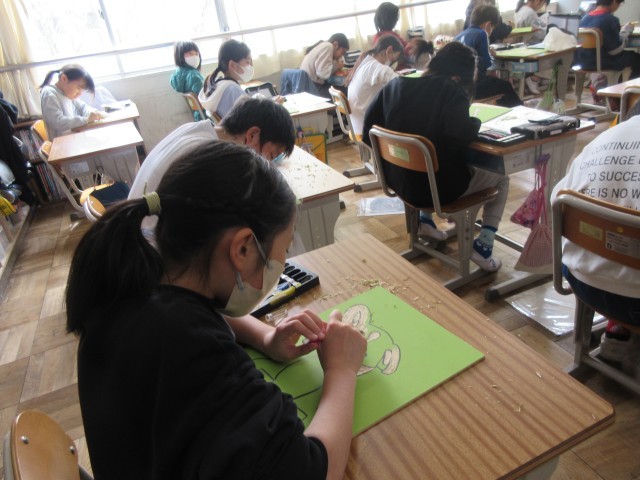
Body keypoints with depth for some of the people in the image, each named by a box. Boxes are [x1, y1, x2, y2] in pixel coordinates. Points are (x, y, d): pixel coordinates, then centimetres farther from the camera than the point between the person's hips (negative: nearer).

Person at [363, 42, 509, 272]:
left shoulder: (394, 85, 0)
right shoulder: (452, 91, -16)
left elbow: (368, 134, 3)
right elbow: (459, 136, -31)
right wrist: (475, 122, -10)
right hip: (439, 186, -6)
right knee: (501, 179, 19)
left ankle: (425, 220, 31)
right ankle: (483, 247, 9)